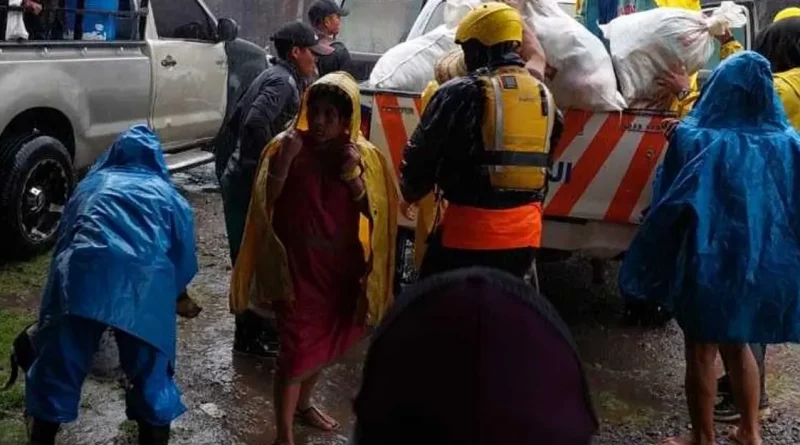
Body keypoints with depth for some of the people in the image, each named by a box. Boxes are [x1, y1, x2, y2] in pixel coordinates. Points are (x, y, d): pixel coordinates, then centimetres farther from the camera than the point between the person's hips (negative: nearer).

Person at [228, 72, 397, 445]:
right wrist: (285, 161, -25)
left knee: (326, 340, 19)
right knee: (297, 346, -5)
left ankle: (303, 404, 44)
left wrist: (354, 175, -20)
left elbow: (373, 211, -5)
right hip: (297, 262, -4)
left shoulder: (364, 155, -2)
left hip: (341, 263, 4)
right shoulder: (288, 145, -9)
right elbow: (266, 201, -10)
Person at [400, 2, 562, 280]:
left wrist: (410, 192, 15)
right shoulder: (543, 95, 10)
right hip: (525, 231, 6)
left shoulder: (462, 94, -10)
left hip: (470, 229, -6)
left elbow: (421, 156, -4)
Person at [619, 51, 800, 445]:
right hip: (758, 262, 4)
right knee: (737, 344, 23)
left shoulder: (693, 139, -15)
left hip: (706, 261, -4)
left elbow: (668, 201, -9)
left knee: (701, 352, 11)